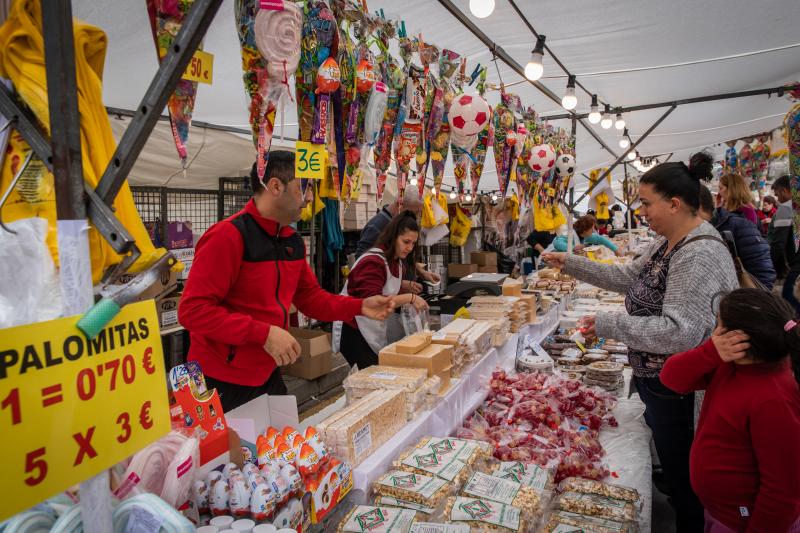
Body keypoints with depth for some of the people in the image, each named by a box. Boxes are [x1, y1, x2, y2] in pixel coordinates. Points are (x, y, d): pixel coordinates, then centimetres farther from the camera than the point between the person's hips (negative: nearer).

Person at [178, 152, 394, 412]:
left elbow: (310, 297, 13)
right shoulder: (228, 235, -20)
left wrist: (359, 307, -1)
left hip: (268, 375, 8)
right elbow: (193, 310, -23)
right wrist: (264, 333, -28)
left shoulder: (293, 241, 5)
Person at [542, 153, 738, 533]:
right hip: (655, 378, 10)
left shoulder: (699, 255, -28)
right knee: (668, 463, 28)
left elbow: (680, 332, -33)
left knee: (682, 477, 10)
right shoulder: (667, 243, 4)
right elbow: (628, 277, 13)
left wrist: (609, 324, -28)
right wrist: (571, 263, 8)